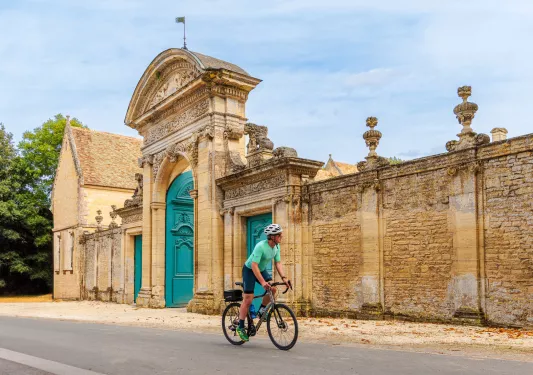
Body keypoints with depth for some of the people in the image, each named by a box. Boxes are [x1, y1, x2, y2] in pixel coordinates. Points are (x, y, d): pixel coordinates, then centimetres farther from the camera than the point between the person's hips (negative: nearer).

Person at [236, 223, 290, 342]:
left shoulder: (276, 246, -9)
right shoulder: (260, 246, -32)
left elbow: (278, 263, -4)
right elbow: (254, 265, -35)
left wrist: (283, 277, -18)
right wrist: (263, 282, -41)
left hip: (262, 269, 7)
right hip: (249, 270, -7)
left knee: (273, 289, -14)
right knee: (248, 299, -9)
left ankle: (261, 310, 9)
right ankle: (241, 327, 1)